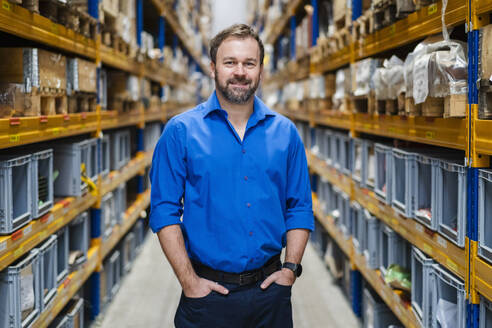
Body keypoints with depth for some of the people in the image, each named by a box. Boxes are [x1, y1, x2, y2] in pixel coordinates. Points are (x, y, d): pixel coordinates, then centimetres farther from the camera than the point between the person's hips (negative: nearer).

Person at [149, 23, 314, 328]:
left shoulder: (285, 132, 5)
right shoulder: (181, 131, -3)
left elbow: (300, 208, 8)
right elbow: (165, 212, -5)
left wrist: (290, 268, -3)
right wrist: (188, 280, -11)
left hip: (269, 290, 3)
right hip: (207, 291, -2)